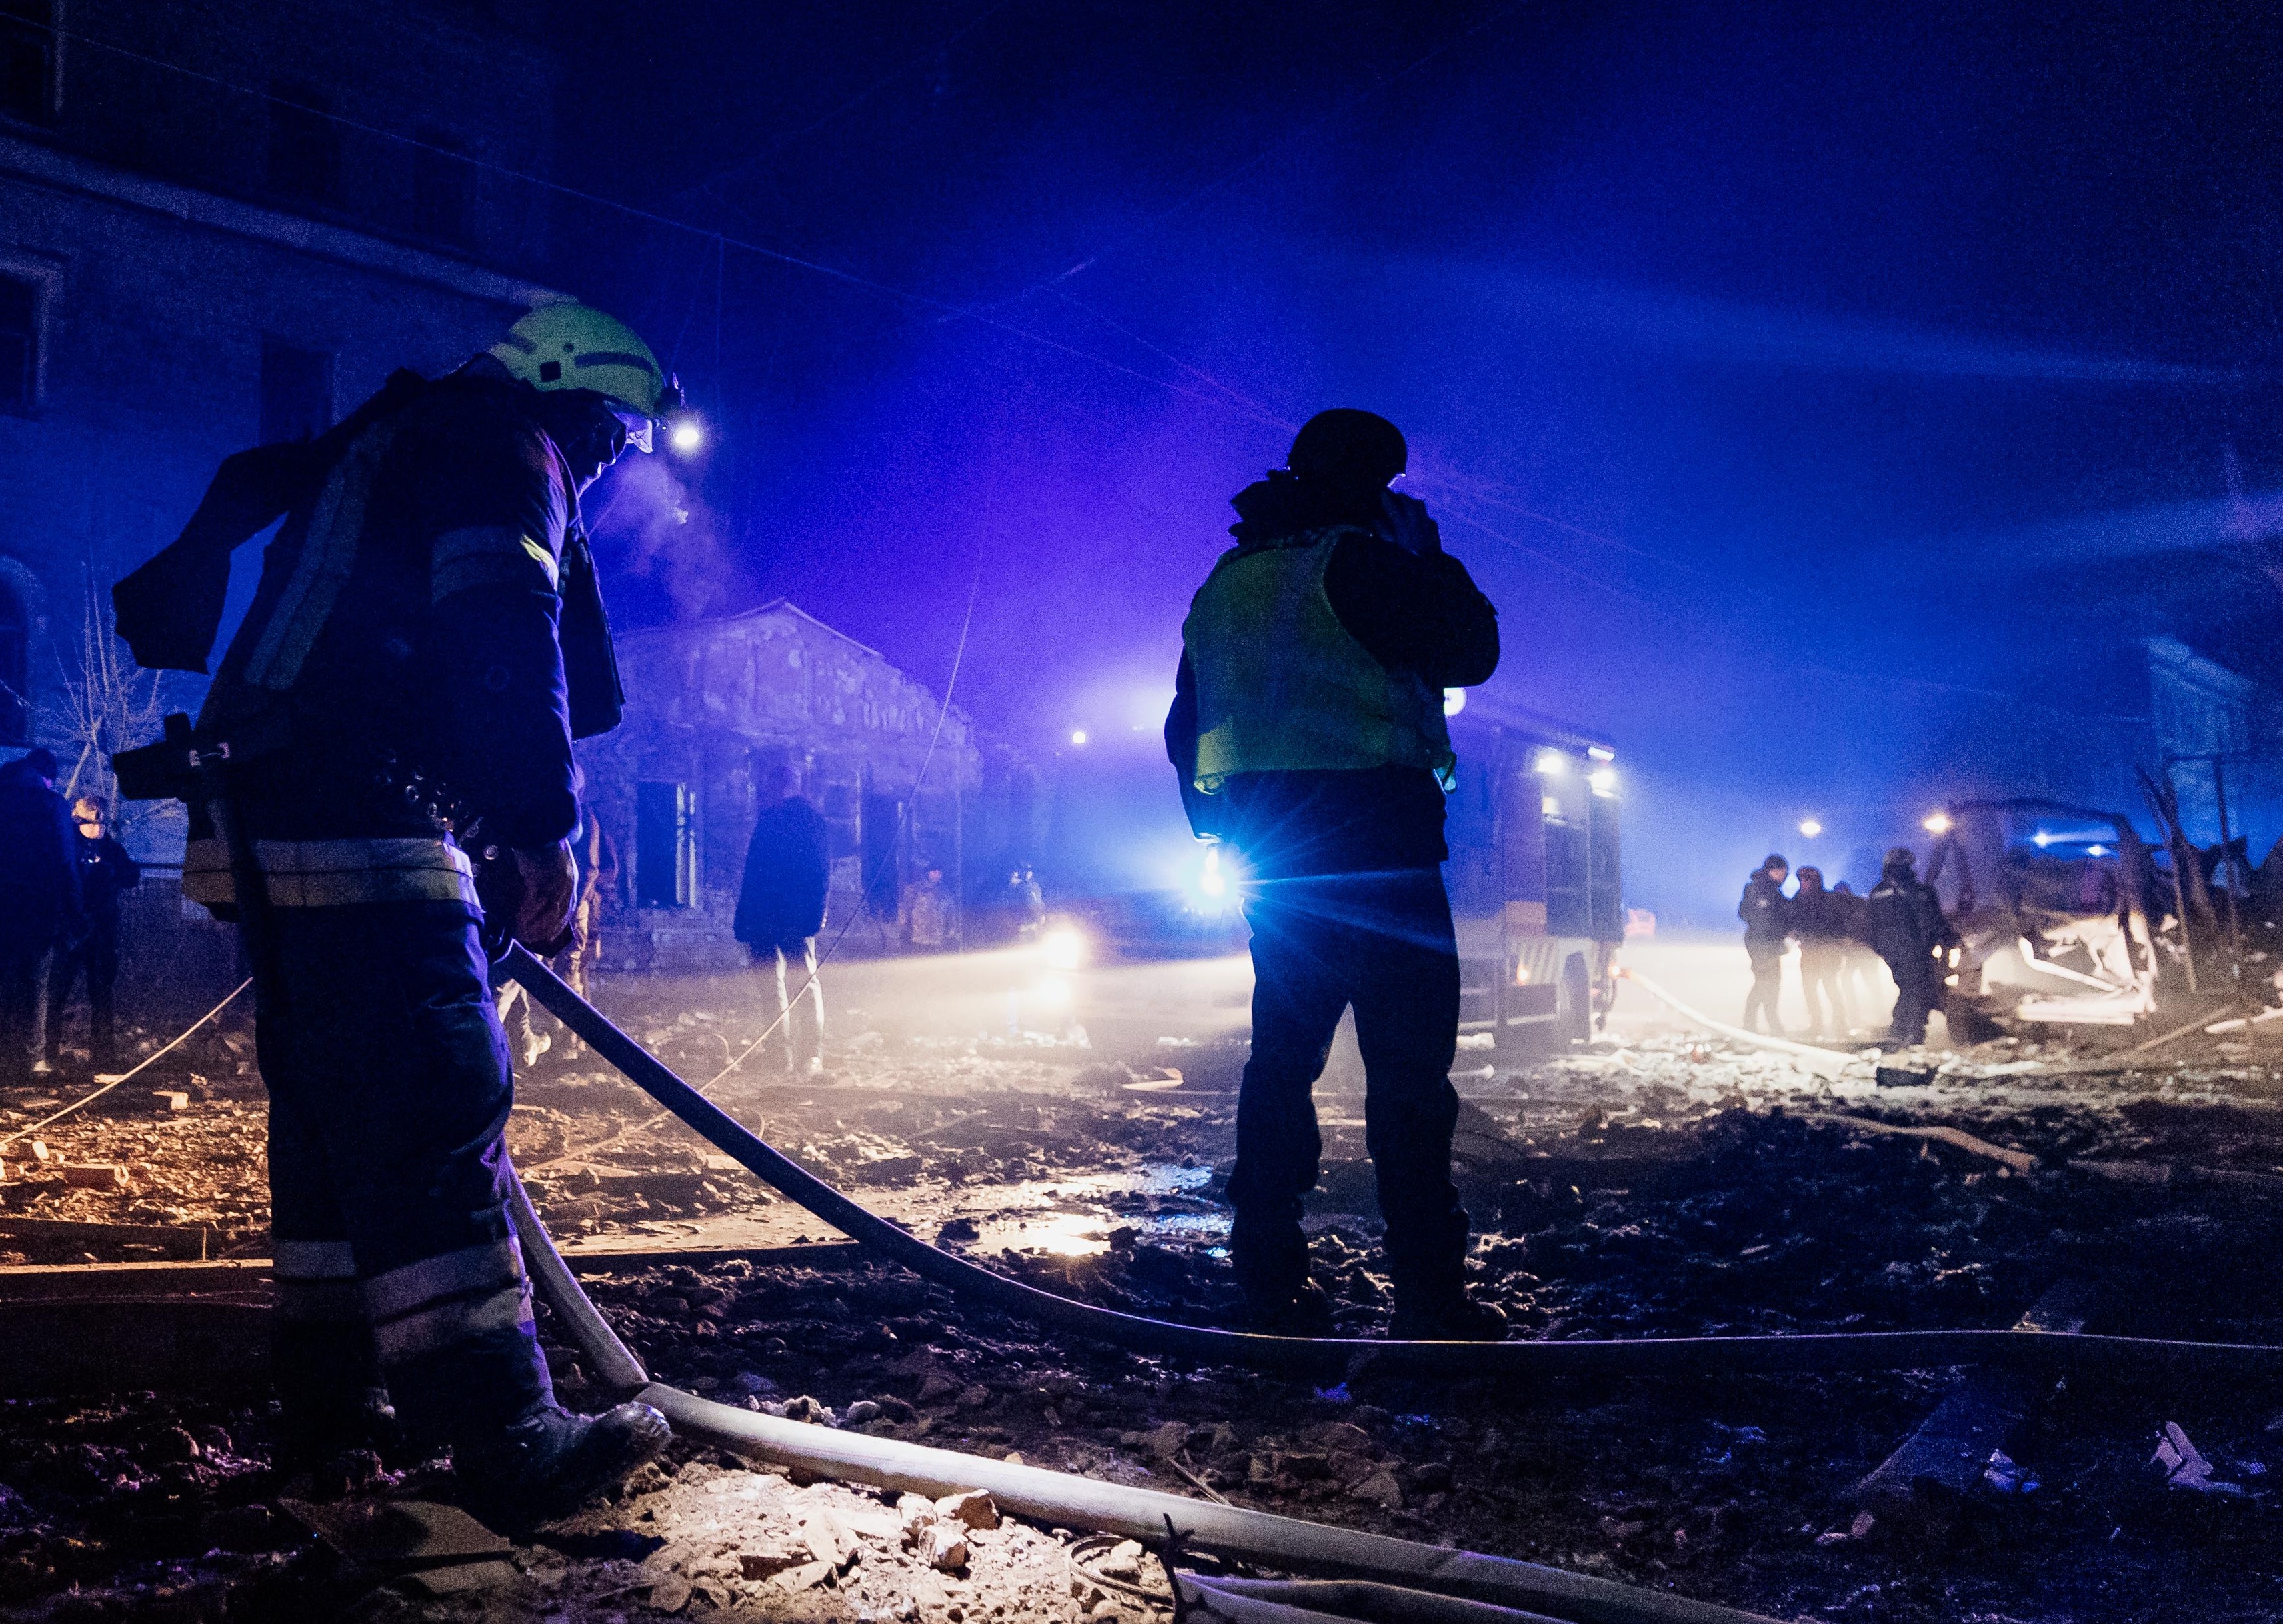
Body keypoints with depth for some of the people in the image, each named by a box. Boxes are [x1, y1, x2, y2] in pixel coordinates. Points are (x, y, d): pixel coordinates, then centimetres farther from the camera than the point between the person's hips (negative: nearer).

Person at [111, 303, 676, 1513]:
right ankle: (508, 1438, -14)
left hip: (276, 821, 11)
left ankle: (332, 1393, 23)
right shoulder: (506, 452, 1)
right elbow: (503, 640, -17)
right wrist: (542, 827, -18)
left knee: (334, 1107, 14)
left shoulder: (390, 448, 31)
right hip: (357, 824, -11)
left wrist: (492, 849, 28)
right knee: (440, 1107, -14)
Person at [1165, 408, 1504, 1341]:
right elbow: (1470, 653, -4)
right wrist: (1432, 559, 9)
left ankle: (1268, 1280, 14)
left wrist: (1220, 830, 24)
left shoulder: (1226, 582, 17)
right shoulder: (1358, 563, -8)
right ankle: (1427, 1293, -5)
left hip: (1269, 845, 8)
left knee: (1284, 1052, 12)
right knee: (1408, 1062, -5)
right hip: (1374, 837, -7)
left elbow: (1186, 726, 19)